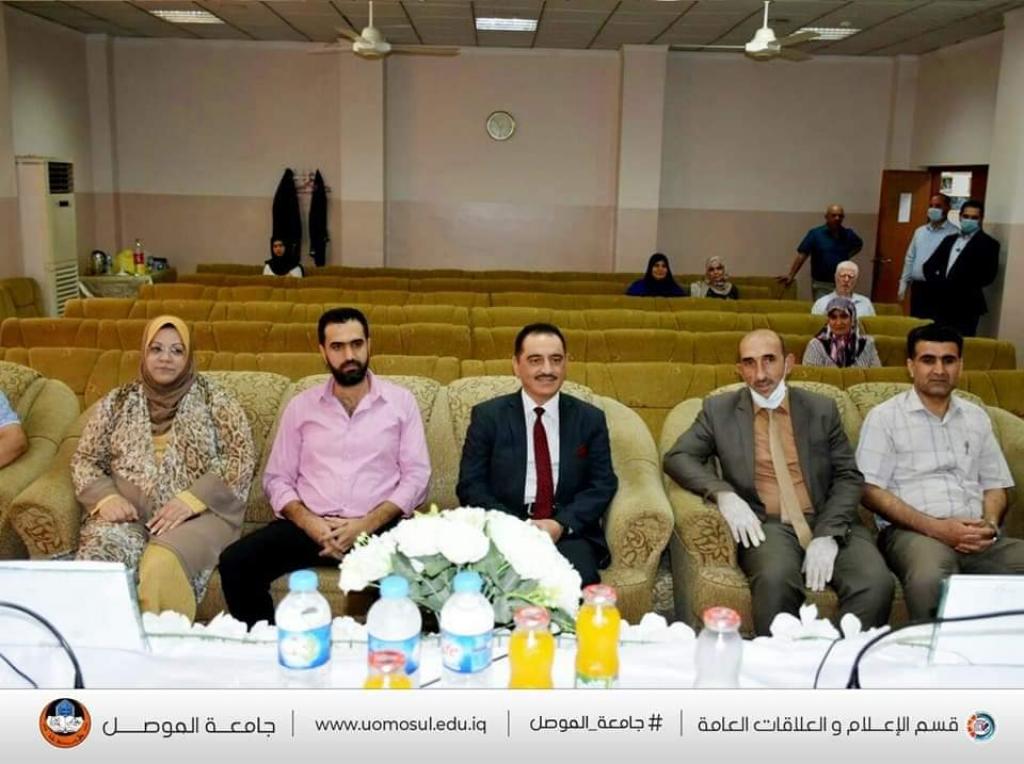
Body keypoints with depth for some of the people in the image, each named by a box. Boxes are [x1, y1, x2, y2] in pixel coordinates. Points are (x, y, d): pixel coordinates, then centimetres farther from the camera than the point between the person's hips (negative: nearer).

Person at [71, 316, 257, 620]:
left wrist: (190, 500, -15)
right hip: (128, 512, 3)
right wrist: (106, 497, -7)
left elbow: (242, 458, -2)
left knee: (161, 565, -34)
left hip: (197, 512, -2)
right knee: (99, 557, -30)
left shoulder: (212, 399, 6)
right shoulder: (118, 401, 15)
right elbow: (84, 459, 15)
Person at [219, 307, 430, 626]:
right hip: (310, 524, 2)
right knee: (234, 563, -22)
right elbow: (277, 478, 11)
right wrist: (310, 523, -10)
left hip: (377, 526, -2)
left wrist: (365, 525, -13)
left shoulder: (400, 401, 8)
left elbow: (416, 476, 2)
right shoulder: (300, 406, 13)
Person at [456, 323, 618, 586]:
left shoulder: (590, 418, 11)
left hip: (570, 532, 1)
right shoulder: (487, 415, 7)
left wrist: (561, 524, -12)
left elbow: (603, 484, 5)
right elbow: (470, 485, 2)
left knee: (577, 578, -30)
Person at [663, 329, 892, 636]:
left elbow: (848, 476, 8)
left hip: (828, 522, 2)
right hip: (766, 525, -1)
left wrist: (828, 533, -10)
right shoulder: (719, 410, 10)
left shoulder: (822, 409, 13)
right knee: (776, 579, -35)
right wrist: (722, 493, -13)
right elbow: (676, 457, 5)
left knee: (877, 583, -27)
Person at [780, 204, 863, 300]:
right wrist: (791, 275, -19)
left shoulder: (848, 234, 4)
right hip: (821, 285, -4)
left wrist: (848, 256, 8)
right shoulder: (815, 233, -7)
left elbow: (859, 245, 26)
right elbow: (801, 255, -12)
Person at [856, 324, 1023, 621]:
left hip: (976, 535, 5)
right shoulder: (885, 417, 4)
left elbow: (995, 485, 21)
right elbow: (871, 491, -4)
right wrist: (934, 527, -13)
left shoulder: (976, 417, 21)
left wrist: (990, 524, -2)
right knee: (930, 580, -38)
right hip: (913, 532, -5)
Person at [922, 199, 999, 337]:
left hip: (966, 306, -5)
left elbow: (988, 276, -10)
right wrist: (937, 283, -7)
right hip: (941, 303, 5)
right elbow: (929, 265, 13)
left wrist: (955, 286, -15)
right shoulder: (949, 239, 18)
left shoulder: (988, 244, 1)